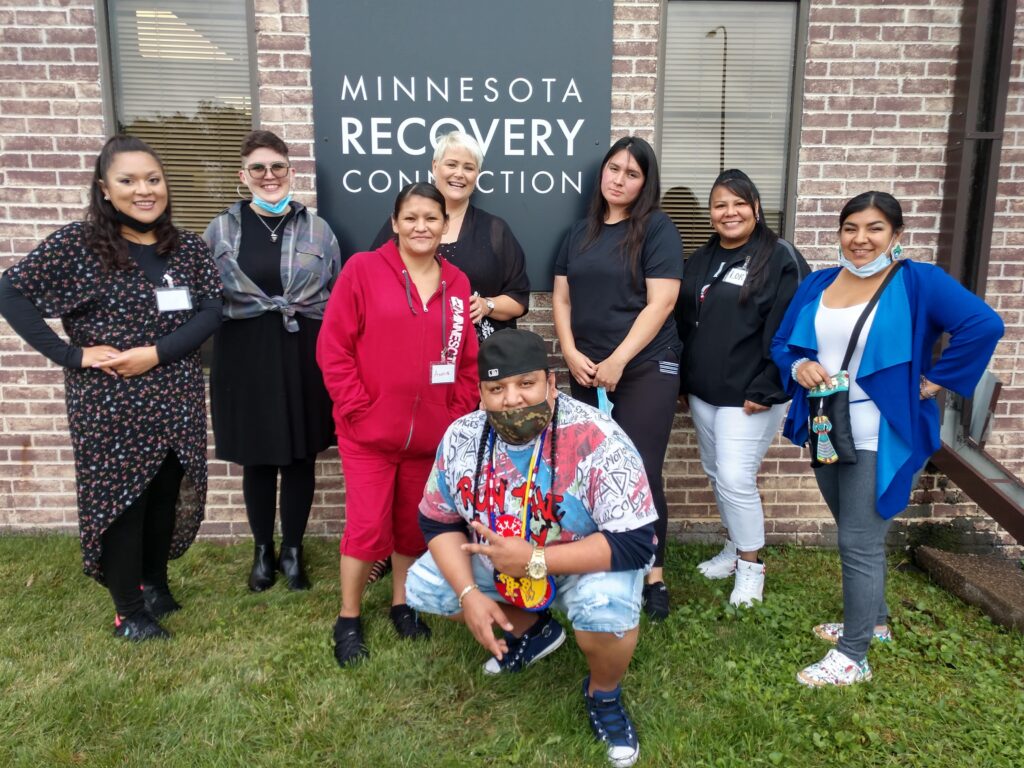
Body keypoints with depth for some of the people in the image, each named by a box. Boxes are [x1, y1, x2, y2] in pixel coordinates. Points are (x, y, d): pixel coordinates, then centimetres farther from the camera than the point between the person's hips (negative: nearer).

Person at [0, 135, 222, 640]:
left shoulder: (188, 248, 4)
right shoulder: (76, 244, -6)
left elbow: (211, 311, -4)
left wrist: (157, 353, -18)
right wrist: (71, 354, -15)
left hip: (175, 401, 4)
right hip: (108, 404, -3)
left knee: (167, 495, 12)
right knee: (118, 498, 4)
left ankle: (154, 582, 35)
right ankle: (128, 610, 20)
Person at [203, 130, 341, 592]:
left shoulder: (317, 229, 4)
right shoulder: (221, 230, 4)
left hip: (305, 354, 0)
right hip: (246, 355, 0)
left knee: (300, 457, 8)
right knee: (257, 459, 10)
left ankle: (292, 550, 26)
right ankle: (262, 551, 28)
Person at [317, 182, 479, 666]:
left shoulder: (456, 284, 7)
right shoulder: (362, 269, -5)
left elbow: (468, 360, 10)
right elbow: (332, 348, -7)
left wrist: (459, 415, 2)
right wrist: (357, 408, -11)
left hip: (432, 434, 4)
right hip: (369, 431, -3)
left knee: (414, 524, 14)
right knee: (368, 527, 0)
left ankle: (402, 606, 34)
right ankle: (348, 621, 20)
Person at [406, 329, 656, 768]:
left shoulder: (597, 441, -32)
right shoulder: (462, 437, -17)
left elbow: (634, 543, -32)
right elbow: (438, 522, -6)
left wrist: (534, 560, -36)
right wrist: (469, 593, -21)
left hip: (589, 561, -5)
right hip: (498, 557, 5)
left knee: (607, 612, -34)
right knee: (422, 587, -5)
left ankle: (603, 694, 4)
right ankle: (533, 630, 20)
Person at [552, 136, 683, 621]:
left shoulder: (657, 229, -3)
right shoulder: (581, 231, 13)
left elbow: (660, 303, -11)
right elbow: (562, 298, 12)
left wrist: (617, 361, -15)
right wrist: (571, 353, -4)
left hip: (645, 368, -4)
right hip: (587, 371, 5)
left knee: (639, 471, -3)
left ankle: (653, 575, 12)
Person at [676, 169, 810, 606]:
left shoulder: (779, 258, -9)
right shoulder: (700, 260, 12)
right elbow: (684, 324, 15)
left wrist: (765, 390, -19)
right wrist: (683, 381, 13)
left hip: (749, 396, -7)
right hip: (703, 392, 7)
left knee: (736, 478, -8)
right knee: (715, 474, 15)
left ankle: (751, 565, 12)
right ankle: (735, 548, 33)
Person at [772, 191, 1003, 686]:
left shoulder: (919, 282, -9)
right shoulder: (816, 285, 7)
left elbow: (984, 324, -19)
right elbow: (781, 343, 10)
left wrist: (934, 380, -17)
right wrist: (798, 366, -11)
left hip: (882, 438, -6)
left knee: (859, 543, -3)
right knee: (856, 534, 20)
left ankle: (853, 656, 11)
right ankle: (872, 619, 40)